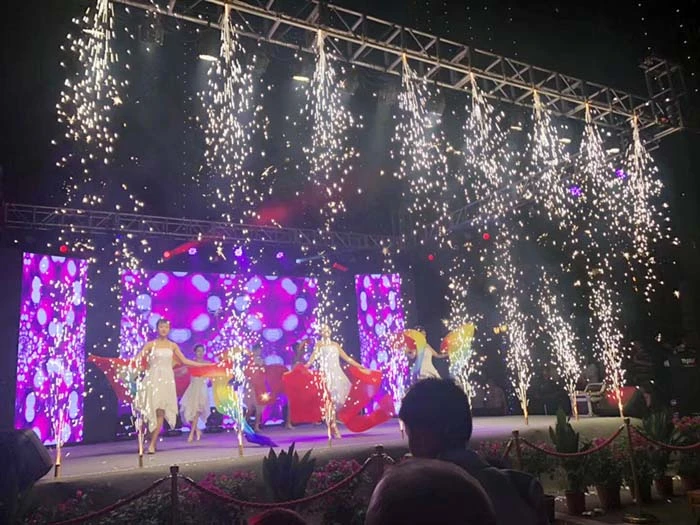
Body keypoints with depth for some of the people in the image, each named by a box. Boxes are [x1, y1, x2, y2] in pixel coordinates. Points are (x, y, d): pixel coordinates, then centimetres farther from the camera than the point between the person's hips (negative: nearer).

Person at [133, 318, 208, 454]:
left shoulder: (173, 345, 9)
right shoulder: (151, 344, 2)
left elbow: (185, 361, 12)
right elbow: (137, 359, -3)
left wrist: (204, 364, 10)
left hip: (167, 379, 2)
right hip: (153, 378, -2)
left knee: (161, 412, -2)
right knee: (153, 410, -7)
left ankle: (152, 443, 4)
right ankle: (151, 443, 7)